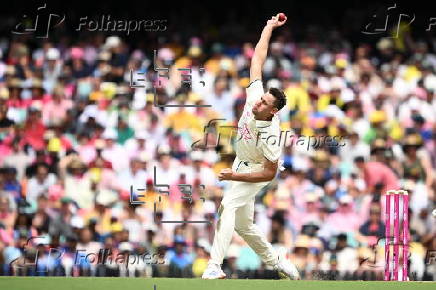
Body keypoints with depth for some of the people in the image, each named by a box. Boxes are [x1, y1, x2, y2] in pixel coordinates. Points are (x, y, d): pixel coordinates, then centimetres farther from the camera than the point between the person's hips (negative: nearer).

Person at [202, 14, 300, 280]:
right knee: (243, 225, 13)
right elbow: (258, 58, -9)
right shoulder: (255, 95, -18)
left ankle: (214, 267, -42)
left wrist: (235, 177, -29)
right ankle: (276, 262, 29)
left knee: (229, 206, -30)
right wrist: (269, 27, -9)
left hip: (255, 171, -8)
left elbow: (270, 173, -25)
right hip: (241, 165, 8)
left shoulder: (270, 135, -32)